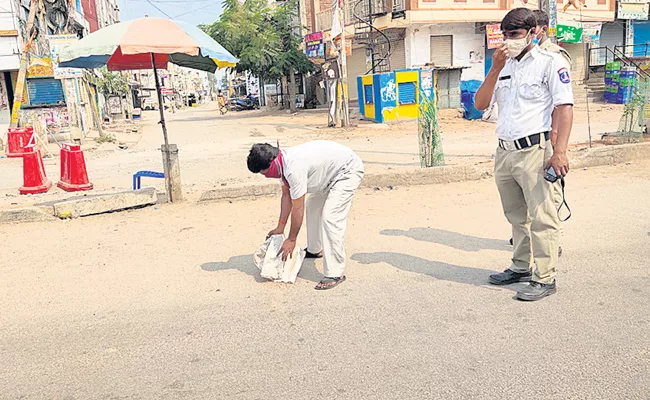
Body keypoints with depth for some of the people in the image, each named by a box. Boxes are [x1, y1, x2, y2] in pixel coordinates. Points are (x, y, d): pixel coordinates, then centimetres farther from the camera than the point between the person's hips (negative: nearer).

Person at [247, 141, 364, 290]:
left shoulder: (294, 168, -32)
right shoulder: (283, 162, -4)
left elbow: (297, 208, -24)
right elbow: (286, 195, 8)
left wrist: (291, 239, -13)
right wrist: (280, 227, 11)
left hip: (348, 170, -11)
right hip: (331, 171, 11)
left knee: (330, 217, -20)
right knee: (312, 205, 22)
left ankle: (335, 273, -15)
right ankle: (314, 250, 39)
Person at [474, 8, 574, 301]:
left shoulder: (550, 63, -3)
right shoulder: (503, 66, 16)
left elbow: (565, 107, -11)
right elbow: (480, 104, 7)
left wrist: (559, 152, -21)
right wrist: (495, 69, -5)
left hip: (533, 151, -6)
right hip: (504, 152, 7)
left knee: (541, 217, -5)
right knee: (516, 217, 16)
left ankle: (544, 278, 3)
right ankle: (521, 267, 29)